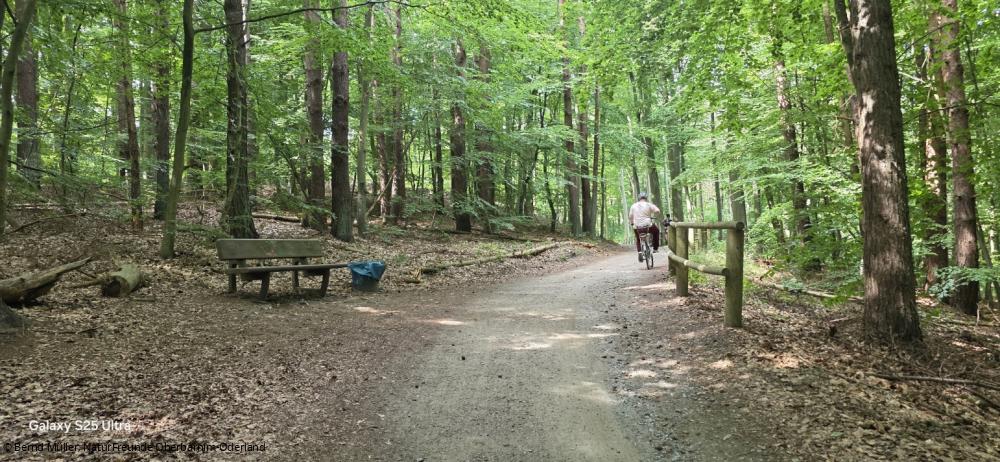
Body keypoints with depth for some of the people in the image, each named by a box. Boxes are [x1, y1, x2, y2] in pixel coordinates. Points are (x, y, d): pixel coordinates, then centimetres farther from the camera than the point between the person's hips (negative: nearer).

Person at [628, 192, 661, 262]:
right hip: (648, 227, -2)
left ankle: (639, 252, 6)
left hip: (637, 228, 2)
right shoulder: (648, 204, -2)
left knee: (637, 239, 28)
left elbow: (630, 216, 9)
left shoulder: (633, 206, 7)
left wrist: (631, 223, 25)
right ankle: (655, 248, 29)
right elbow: (657, 211, -10)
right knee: (656, 230, 29)